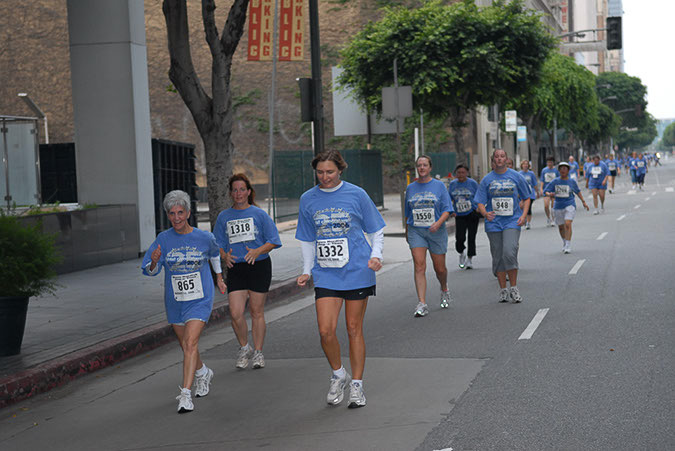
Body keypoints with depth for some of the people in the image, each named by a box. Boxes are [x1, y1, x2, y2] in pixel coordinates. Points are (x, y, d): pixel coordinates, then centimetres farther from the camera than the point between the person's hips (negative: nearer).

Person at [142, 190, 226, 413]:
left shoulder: (204, 237, -7)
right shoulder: (163, 239, -6)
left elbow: (214, 253, 17)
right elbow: (149, 271, -7)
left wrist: (219, 277, 26)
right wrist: (154, 262, -30)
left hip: (200, 300, -3)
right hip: (175, 301, 3)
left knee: (190, 343, -18)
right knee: (186, 346, 17)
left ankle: (186, 394, -20)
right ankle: (203, 374, 46)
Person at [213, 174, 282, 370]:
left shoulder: (259, 214, 1)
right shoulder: (224, 217, 9)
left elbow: (272, 241, 0)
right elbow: (218, 244, 13)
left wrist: (257, 251, -18)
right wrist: (225, 256, -9)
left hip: (259, 267, -2)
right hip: (235, 269, 2)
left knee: (257, 312, 5)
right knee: (236, 313, -9)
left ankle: (258, 352, 18)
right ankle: (244, 349, 14)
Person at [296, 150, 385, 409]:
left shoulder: (356, 194, -1)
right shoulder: (308, 200, 6)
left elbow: (376, 230, 7)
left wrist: (376, 255, -8)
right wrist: (307, 271, 9)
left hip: (357, 272, -2)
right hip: (325, 275, 2)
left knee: (354, 330, 4)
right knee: (326, 331, -9)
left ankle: (357, 385, 17)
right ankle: (338, 375, 17)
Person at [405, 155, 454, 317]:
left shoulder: (439, 186, 2)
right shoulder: (411, 188, 9)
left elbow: (447, 209, -4)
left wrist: (438, 223, -21)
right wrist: (407, 232, 22)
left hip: (436, 231, -1)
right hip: (416, 231, 1)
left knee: (440, 268, 8)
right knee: (419, 266, -13)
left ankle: (444, 290, 40)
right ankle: (422, 304, -16)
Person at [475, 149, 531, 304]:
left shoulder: (516, 177, 4)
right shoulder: (487, 179, 5)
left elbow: (526, 198, 13)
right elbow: (480, 202, 4)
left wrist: (523, 215, -3)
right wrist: (485, 213, -17)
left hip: (512, 221, -2)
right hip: (494, 222, 2)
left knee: (509, 253, -18)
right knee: (498, 257, 4)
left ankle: (514, 288, -4)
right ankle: (503, 290, 16)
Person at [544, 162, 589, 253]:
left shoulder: (572, 182, 2)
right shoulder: (555, 182, 0)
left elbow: (578, 191, 18)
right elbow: (546, 191, -1)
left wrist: (583, 202, 19)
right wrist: (550, 194, -24)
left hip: (569, 205, -2)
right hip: (558, 206, 2)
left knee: (568, 224, -19)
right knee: (561, 227, 13)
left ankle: (568, 246, -17)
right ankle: (564, 243, 38)